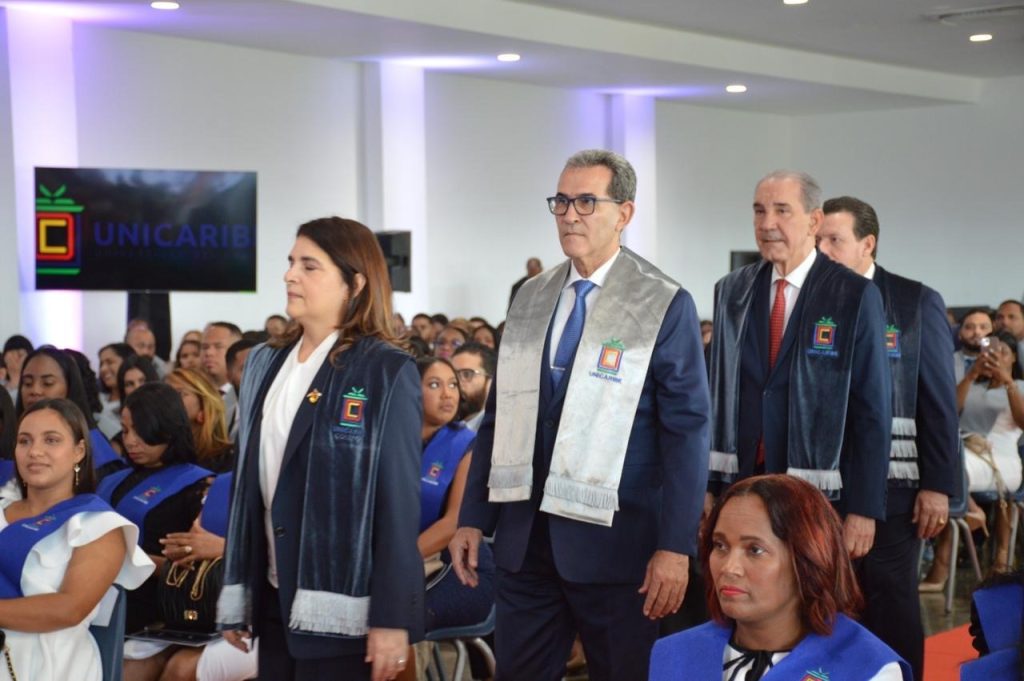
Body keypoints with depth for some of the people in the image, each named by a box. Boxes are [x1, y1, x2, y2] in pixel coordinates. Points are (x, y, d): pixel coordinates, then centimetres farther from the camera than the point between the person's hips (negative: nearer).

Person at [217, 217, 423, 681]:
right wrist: (236, 594, 13)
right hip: (274, 596, 6)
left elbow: (400, 499, -11)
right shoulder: (265, 364, 12)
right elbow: (248, 480, 14)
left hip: (341, 602, -6)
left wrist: (392, 618, -14)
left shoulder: (387, 371, -7)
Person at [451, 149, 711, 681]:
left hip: (613, 540, -5)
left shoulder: (665, 306, -6)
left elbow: (686, 432, -10)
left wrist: (675, 548, -15)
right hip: (524, 536, 5)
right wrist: (473, 518, 8)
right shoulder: (530, 298, 10)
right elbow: (499, 414, 13)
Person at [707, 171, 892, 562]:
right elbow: (719, 394, 9)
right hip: (740, 484, 4)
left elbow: (873, 410, -7)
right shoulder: (731, 292, 7)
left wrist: (865, 509, -11)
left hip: (821, 495, -3)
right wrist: (709, 485, 4)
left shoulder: (856, 296, -6)